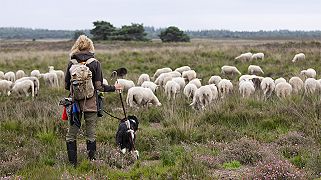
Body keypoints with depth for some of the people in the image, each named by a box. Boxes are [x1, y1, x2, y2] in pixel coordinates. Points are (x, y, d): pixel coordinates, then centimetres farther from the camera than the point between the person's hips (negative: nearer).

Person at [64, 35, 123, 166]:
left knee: (71, 134, 11)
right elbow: (99, 86, -9)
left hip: (75, 102, 1)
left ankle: (72, 164, 11)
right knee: (91, 135, 8)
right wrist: (114, 88, 7)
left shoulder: (71, 63, -1)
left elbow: (67, 85, 4)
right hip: (90, 103, -1)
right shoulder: (95, 63, -6)